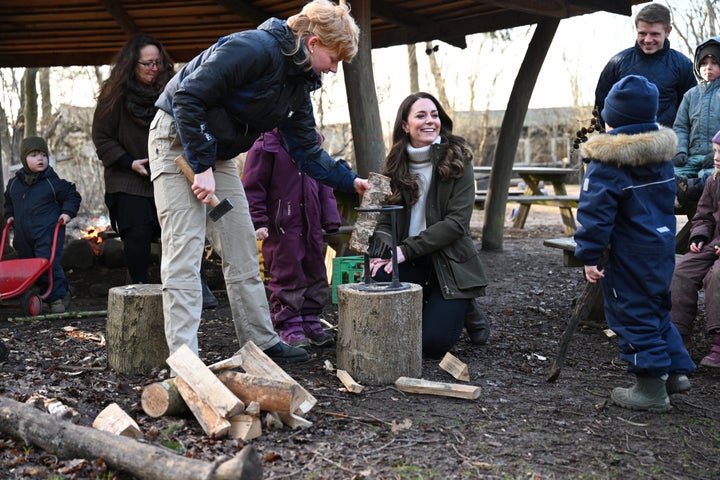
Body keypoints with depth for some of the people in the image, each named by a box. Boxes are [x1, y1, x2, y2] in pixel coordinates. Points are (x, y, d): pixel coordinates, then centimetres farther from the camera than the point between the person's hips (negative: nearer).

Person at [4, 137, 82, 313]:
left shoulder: (53, 182, -4)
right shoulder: (14, 183, 10)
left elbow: (72, 196, 4)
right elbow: (9, 202, 29)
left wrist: (67, 212, -8)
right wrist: (9, 215, 16)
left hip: (48, 234, -6)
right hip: (24, 237, 6)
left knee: (49, 264, -13)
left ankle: (57, 296, 0)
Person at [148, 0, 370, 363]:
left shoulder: (299, 84, 4)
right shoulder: (254, 48, -24)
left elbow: (306, 150, 8)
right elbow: (187, 97, -28)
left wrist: (350, 181, -2)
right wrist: (202, 167, -27)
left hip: (218, 152, 9)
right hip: (178, 139, -9)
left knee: (242, 248, 7)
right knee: (185, 248, -13)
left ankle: (261, 342, 16)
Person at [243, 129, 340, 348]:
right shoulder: (265, 146, -8)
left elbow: (323, 185, 18)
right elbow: (252, 188, -9)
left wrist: (330, 218, 12)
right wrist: (258, 221, -14)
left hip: (311, 227, 7)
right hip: (281, 226, -7)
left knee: (315, 274, 11)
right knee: (287, 276, -1)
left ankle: (310, 322, 24)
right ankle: (289, 326, 11)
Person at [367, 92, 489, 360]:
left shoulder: (457, 161, -6)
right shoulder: (396, 165, 6)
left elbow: (457, 222, -15)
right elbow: (385, 219, 3)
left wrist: (406, 249, -21)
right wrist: (385, 250, -21)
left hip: (451, 263, -3)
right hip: (412, 264, 3)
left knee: (433, 344, -17)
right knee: (377, 277, -31)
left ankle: (465, 309, 18)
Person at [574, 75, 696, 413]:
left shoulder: (607, 160, -17)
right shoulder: (662, 151, 7)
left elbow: (596, 211, -20)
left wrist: (590, 256, -17)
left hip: (630, 254, -8)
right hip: (663, 244, 8)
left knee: (633, 315, 1)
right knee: (656, 309, 22)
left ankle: (651, 388, 7)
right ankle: (676, 369, 29)